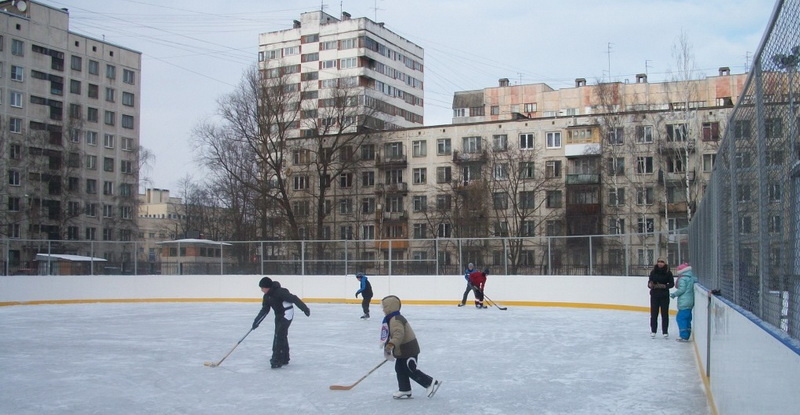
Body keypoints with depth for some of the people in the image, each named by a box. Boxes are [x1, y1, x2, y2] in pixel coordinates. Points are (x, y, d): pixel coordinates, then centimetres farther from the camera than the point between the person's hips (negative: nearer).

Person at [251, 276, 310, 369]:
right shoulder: (267, 296, 2)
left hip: (287, 314, -9)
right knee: (282, 335, 15)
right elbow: (264, 310, 7)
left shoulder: (280, 292, -25)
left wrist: (305, 309, -21)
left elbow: (294, 299, -23)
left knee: (279, 336, -14)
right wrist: (257, 321, -2)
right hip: (279, 315, 9)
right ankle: (284, 359, 27)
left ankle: (277, 360, -13)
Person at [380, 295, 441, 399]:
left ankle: (431, 383, 2)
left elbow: (398, 333, -38)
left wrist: (392, 344, -51)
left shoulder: (395, 320, -22)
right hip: (402, 350, 11)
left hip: (408, 349, -11)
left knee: (411, 370, -4)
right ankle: (404, 390, 20)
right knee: (400, 369, 14)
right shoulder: (395, 318, 14)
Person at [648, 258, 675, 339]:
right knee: (654, 313, 3)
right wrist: (650, 285, -22)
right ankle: (653, 331, 13)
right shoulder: (653, 272, 0)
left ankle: (665, 332, 11)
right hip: (654, 295, 1)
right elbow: (649, 282, 1)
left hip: (664, 296, -1)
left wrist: (664, 286, -17)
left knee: (665, 314, 3)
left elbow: (672, 283, 0)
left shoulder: (668, 273, -3)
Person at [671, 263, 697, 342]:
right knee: (687, 319, 14)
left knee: (680, 318, -6)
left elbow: (682, 289, -17)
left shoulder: (682, 279, -13)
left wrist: (674, 294, -9)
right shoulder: (692, 278, 11)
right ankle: (686, 335, 17)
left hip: (684, 302, -9)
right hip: (690, 302, 9)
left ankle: (684, 336, -10)